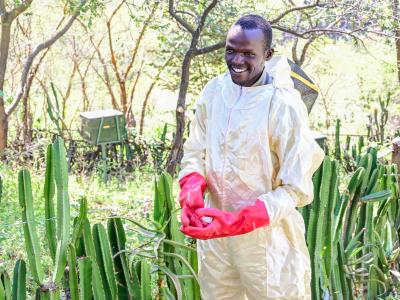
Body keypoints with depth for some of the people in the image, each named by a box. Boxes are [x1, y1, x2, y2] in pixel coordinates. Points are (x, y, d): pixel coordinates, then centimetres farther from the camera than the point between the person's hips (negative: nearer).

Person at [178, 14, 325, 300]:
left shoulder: (284, 105, -18)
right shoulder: (213, 91, -3)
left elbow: (296, 188, -16)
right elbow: (195, 153, 5)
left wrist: (238, 221, -26)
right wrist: (192, 194, -16)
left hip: (267, 240, -5)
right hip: (213, 233, 5)